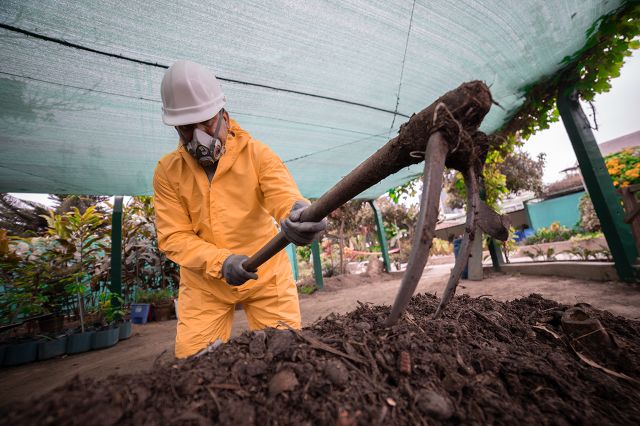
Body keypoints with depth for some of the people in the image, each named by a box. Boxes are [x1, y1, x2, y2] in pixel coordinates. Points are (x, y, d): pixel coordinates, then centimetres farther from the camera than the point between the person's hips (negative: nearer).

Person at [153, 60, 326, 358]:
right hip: (204, 283, 2)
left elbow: (282, 192, -25)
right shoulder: (167, 171, -3)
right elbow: (173, 236, -8)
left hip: (266, 276, -1)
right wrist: (220, 262, -25)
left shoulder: (257, 153, -9)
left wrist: (297, 213, -50)